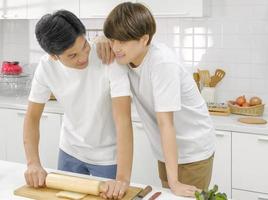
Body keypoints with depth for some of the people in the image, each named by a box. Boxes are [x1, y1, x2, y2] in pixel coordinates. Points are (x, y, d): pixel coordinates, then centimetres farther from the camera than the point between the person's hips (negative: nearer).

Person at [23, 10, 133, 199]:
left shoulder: (110, 59, -28)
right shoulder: (46, 66, -16)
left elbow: (123, 119, -33)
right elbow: (32, 118, -7)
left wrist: (123, 179, -41)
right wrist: (33, 163, -21)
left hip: (108, 155, -3)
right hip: (70, 151, 4)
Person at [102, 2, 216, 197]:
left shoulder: (162, 62, -30)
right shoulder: (127, 54, -11)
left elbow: (165, 122, -32)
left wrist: (174, 181, -28)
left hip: (193, 150, -6)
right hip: (167, 150, 6)